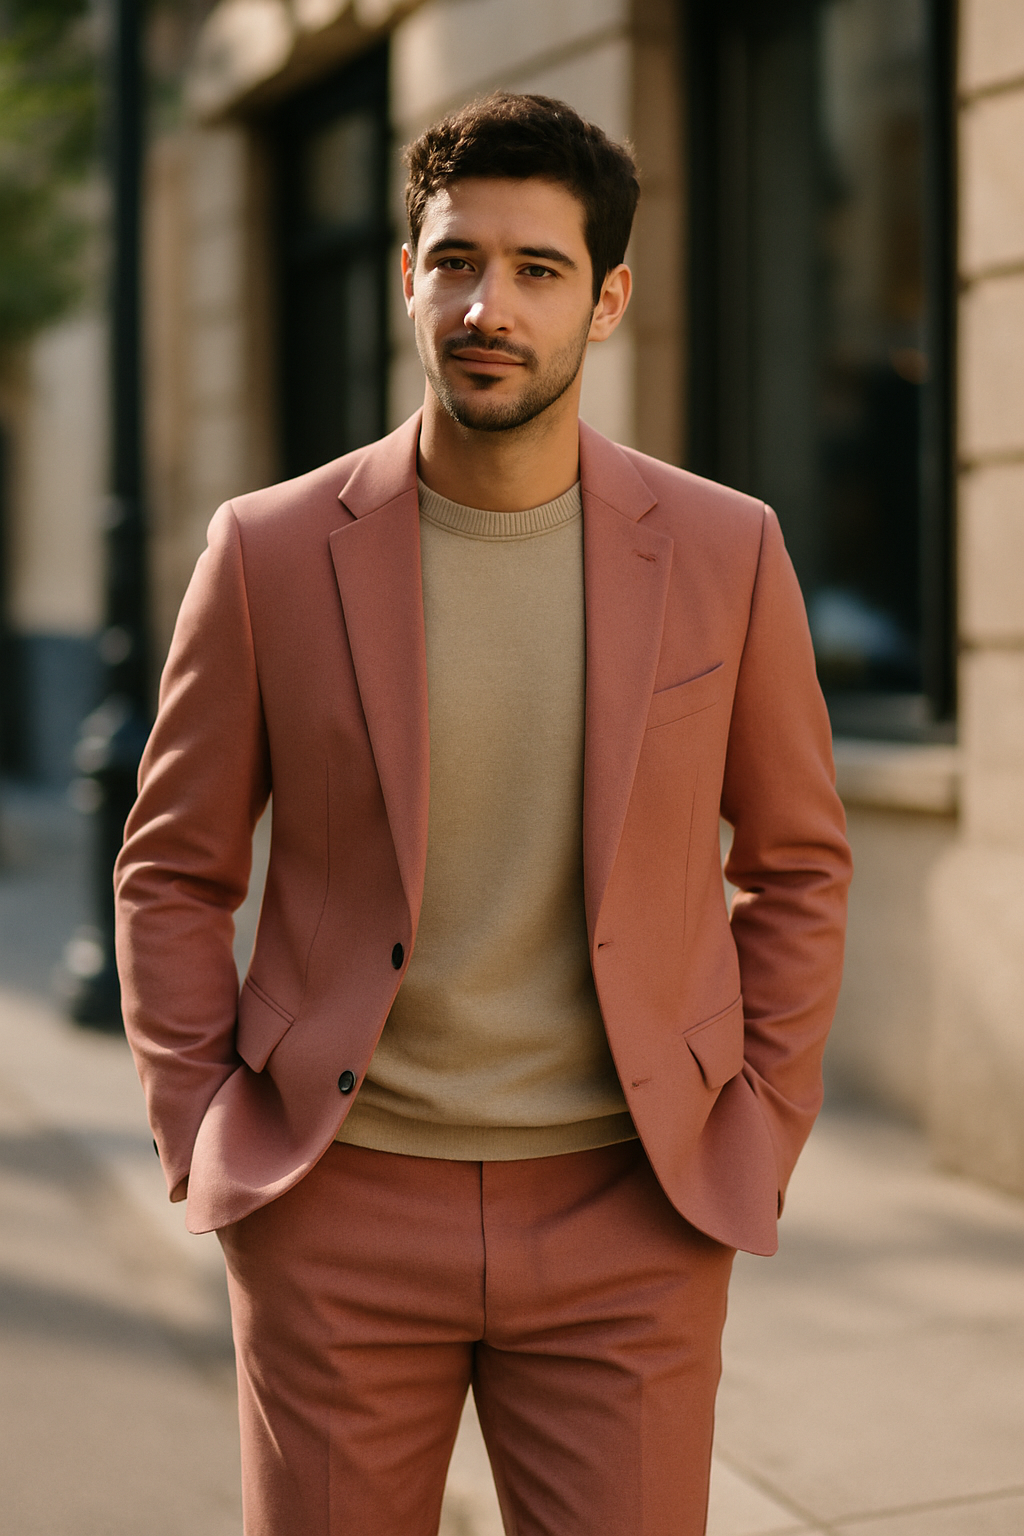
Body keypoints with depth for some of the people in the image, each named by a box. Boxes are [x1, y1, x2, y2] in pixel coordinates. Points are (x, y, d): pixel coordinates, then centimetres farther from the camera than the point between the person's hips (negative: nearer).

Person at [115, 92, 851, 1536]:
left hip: (625, 1216, 0)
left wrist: (758, 1146, 4)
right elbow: (173, 870, 6)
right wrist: (205, 1144, -1)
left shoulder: (724, 552, -2)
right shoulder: (271, 549, -3)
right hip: (338, 1209, 0)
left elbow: (797, 864, 9)